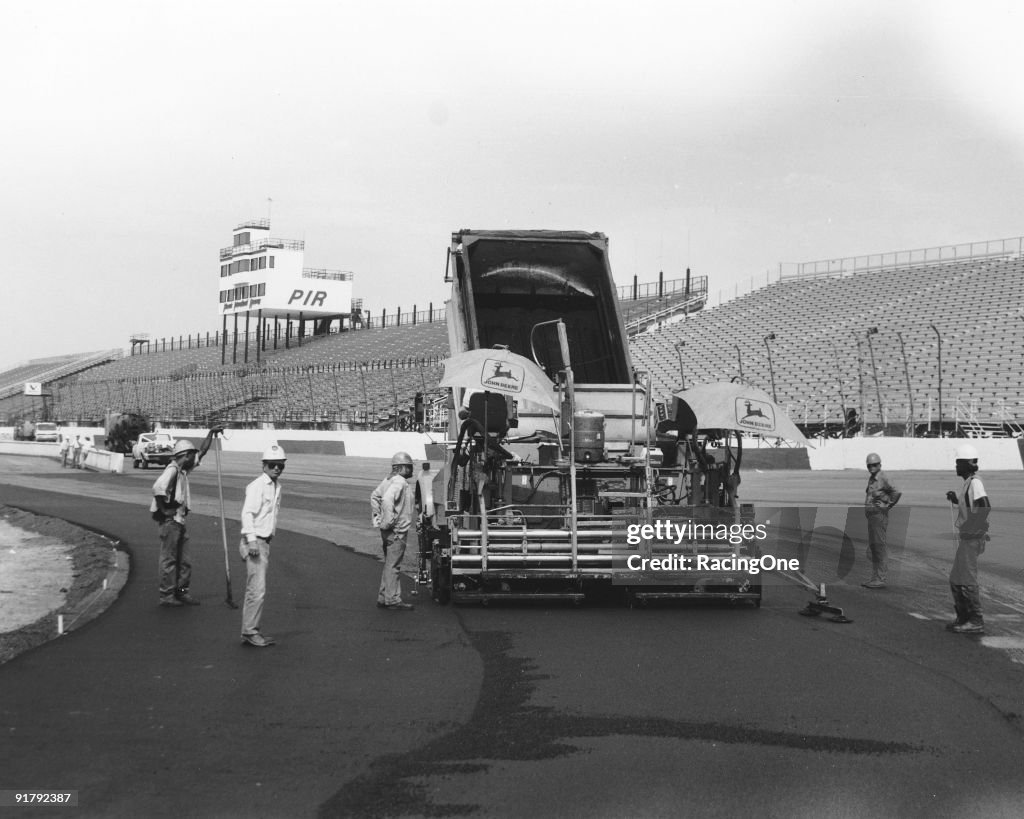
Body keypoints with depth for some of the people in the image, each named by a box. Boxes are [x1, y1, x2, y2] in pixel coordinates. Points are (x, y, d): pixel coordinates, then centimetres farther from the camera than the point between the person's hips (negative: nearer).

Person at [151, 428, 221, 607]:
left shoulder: (184, 469, 14)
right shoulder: (172, 470, -14)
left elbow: (202, 452, 24)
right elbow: (158, 488, -30)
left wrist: (211, 433, 22)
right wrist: (164, 510, -21)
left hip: (180, 520, 9)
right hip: (169, 520, -9)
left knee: (184, 560, 11)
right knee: (169, 559, -4)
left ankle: (182, 592, 17)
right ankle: (166, 595, 1)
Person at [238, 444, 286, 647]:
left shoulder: (277, 486, 14)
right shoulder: (257, 486, -13)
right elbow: (247, 513, -21)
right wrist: (251, 540, -28)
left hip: (265, 542, 9)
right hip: (255, 542, -9)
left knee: (256, 589, 13)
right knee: (257, 589, -11)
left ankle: (252, 631, 20)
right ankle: (249, 632, -7)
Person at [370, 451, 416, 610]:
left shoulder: (389, 480, 14)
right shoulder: (399, 482, -17)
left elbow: (374, 496, 22)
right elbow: (387, 499, -31)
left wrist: (377, 516, 18)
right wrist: (388, 521, -24)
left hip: (390, 531, 10)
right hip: (397, 531, -10)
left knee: (390, 565, 16)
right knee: (393, 565, -6)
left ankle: (383, 598, 21)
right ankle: (393, 599, -4)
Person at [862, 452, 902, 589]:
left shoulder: (883, 478, -13)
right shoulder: (871, 479, 15)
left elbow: (897, 493, -23)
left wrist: (887, 505, -14)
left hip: (879, 515, -10)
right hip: (871, 516, 10)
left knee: (880, 548, -8)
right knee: (872, 548, 12)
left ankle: (880, 580, -7)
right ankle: (875, 578, 18)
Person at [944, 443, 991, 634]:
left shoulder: (975, 483, -16)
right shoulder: (968, 483, 15)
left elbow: (985, 507, -28)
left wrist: (970, 528, -24)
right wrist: (955, 499, 11)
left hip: (971, 538, -10)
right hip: (965, 539, 10)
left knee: (966, 580, -7)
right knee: (955, 580, 15)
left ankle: (976, 622, -2)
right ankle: (963, 618, 23)